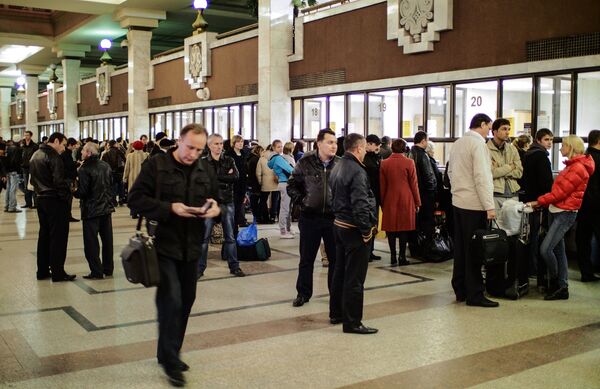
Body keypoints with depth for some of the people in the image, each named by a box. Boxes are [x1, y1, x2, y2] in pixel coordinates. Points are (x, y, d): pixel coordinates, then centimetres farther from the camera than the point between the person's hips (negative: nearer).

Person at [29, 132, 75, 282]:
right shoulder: (53, 156, -15)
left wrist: (39, 190, 14)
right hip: (55, 200, -9)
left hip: (41, 199, 9)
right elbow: (59, 181, -22)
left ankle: (42, 271, 20)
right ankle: (58, 272, -1)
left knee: (44, 235, 15)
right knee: (58, 236, -3)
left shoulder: (35, 155, 14)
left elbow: (32, 179, 16)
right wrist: (67, 195, -12)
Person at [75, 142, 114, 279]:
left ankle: (96, 272, 2)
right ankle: (108, 268, 22)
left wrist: (74, 192, 0)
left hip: (91, 210, -7)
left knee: (91, 242, 1)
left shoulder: (84, 170, -17)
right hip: (107, 207, 7)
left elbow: (82, 192, -19)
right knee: (107, 239, 14)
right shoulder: (105, 166, 4)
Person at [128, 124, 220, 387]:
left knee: (185, 301, 13)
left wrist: (215, 208, -7)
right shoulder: (156, 165, -8)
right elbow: (136, 199, -12)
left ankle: (168, 353, 31)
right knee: (171, 301, -11)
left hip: (191, 247, 6)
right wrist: (170, 208, -22)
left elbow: (217, 199, 17)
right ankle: (170, 360, 5)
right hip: (164, 245, -6)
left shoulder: (204, 170, 8)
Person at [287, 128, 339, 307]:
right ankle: (303, 293, 23)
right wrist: (301, 201, -4)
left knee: (336, 258, 9)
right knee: (306, 259, 10)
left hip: (333, 218, 1)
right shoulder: (305, 162, -4)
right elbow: (292, 185, 5)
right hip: (310, 217, 0)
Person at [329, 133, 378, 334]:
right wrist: (367, 230, -17)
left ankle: (336, 313, 28)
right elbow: (360, 205, -25)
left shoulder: (337, 168, 10)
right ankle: (352, 322, 3)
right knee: (354, 278, -3)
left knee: (340, 272, 18)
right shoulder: (357, 171, -20)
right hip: (354, 229, -10)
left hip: (339, 225, 10)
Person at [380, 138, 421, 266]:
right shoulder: (409, 163, -5)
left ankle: (393, 257, 6)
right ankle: (402, 257, 4)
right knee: (404, 228, 4)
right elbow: (414, 184, -2)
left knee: (391, 227, 7)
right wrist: (417, 202, 6)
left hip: (390, 200, 2)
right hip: (406, 200, -2)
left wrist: (382, 202, 12)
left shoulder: (384, 163, 0)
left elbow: (382, 185, 4)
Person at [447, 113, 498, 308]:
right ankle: (474, 295, 3)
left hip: (458, 202, 8)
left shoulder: (457, 143, 12)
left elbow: (451, 171, 18)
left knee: (460, 248, 13)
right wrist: (489, 206, -19)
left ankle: (460, 290, 20)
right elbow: (482, 177, -19)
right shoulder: (478, 144, -14)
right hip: (474, 204, -8)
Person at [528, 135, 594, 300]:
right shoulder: (572, 165, 18)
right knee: (558, 250, 11)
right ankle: (562, 287, 17)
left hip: (565, 213, -10)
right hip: (556, 211, 10)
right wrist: (542, 202, 7)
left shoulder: (578, 168, -14)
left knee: (545, 249, -15)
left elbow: (560, 192, -18)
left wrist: (539, 202, -11)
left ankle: (555, 283, 3)